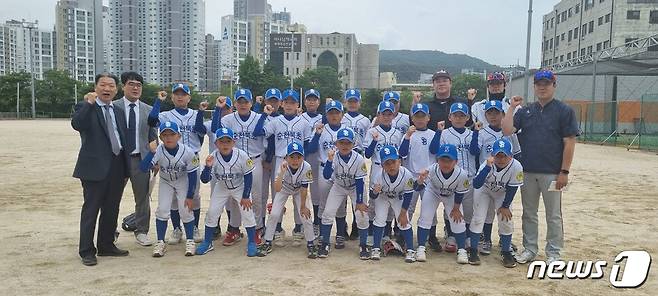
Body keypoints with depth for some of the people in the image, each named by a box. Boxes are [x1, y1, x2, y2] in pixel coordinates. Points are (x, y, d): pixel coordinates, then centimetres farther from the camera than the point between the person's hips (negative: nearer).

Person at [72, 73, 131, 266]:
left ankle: (106, 246, 26)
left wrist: (126, 169, 14)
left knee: (111, 210, 13)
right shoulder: (85, 108, -2)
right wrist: (89, 103, -27)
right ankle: (86, 251, 10)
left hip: (117, 168, 6)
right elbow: (76, 124, -23)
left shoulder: (118, 111, 15)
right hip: (95, 167, -6)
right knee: (91, 210, 0)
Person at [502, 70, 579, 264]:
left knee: (554, 215, 5)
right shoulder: (525, 112, 10)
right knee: (528, 213, 13)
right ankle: (529, 249, 24)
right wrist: (512, 107, -3)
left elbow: (570, 142, -6)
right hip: (527, 172, 4)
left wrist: (564, 172, -11)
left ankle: (553, 253, 17)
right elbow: (507, 131, -3)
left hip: (552, 173, -4)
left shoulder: (564, 111, -2)